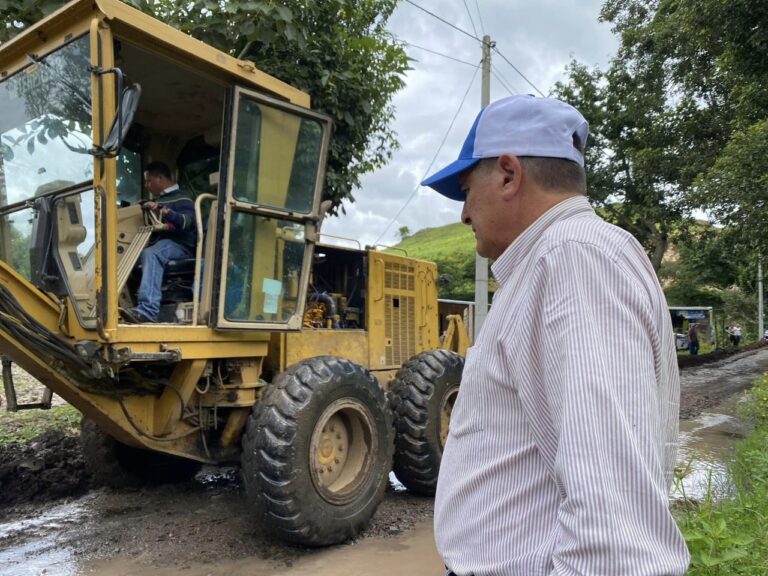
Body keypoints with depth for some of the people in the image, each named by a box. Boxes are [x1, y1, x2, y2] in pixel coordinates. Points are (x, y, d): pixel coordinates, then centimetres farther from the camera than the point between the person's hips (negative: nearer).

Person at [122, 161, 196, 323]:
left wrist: (166, 212, -35)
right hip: (160, 244, 8)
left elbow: (187, 222, -20)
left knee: (150, 254, -37)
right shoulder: (157, 200, 26)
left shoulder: (181, 199, 2)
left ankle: (148, 309, -50)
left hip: (181, 246, -8)